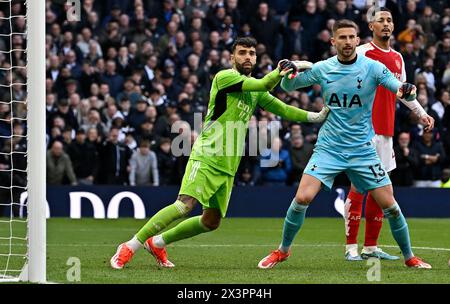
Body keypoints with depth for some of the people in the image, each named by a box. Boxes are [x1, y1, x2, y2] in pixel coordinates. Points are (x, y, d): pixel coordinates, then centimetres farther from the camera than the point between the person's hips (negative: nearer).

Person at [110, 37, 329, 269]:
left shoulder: (256, 91, 16)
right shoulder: (224, 77, -8)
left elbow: (283, 109, 21)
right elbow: (264, 84, -17)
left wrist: (316, 116, 13)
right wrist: (280, 71, -4)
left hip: (227, 166, 8)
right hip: (206, 157, -8)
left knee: (212, 221, 6)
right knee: (185, 205, -23)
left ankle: (157, 243, 22)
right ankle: (129, 247, -17)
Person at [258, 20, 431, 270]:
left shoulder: (373, 68, -7)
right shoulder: (322, 69, -1)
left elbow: (405, 91, -11)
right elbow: (288, 87, 10)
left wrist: (408, 90, -36)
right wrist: (287, 74, -14)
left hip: (363, 150, -1)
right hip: (329, 147, 1)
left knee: (389, 204, -5)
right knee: (302, 198, -15)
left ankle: (409, 257, 15)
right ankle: (283, 250, 6)